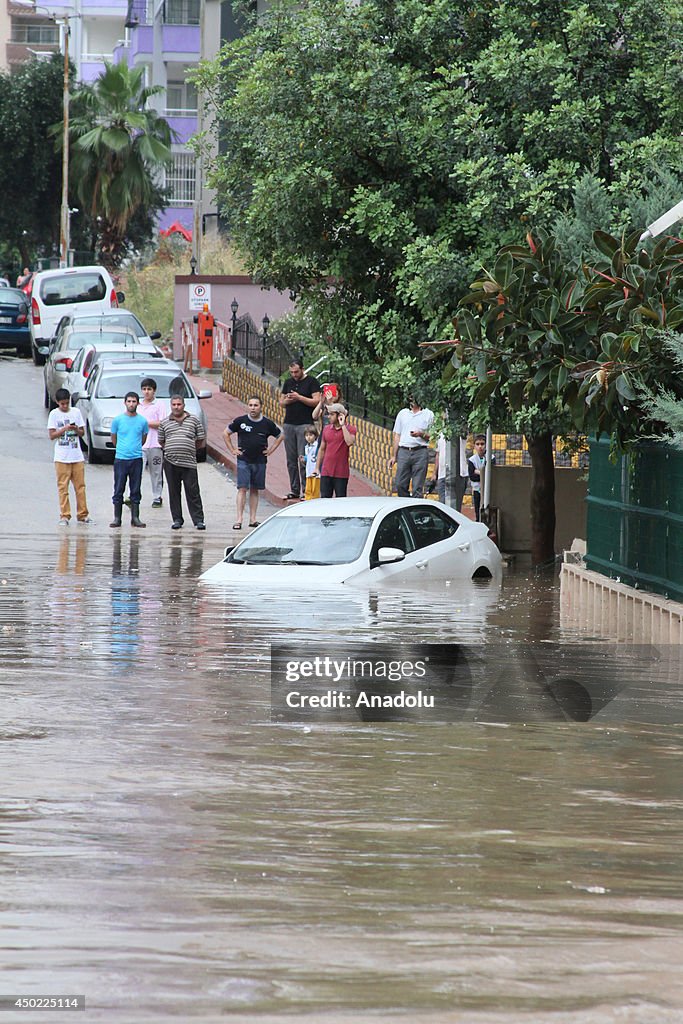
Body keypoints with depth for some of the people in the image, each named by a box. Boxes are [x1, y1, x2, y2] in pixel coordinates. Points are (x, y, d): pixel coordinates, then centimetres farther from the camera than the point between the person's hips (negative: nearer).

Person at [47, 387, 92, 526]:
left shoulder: (76, 412, 8)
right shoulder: (54, 414, 0)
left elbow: (82, 433, 10)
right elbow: (51, 435, -5)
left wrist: (76, 429, -12)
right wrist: (65, 429, -17)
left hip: (77, 456, 3)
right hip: (62, 457, -3)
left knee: (80, 486, 3)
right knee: (63, 487, -3)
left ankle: (82, 515, 9)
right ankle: (65, 516, 1)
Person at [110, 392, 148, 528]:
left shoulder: (142, 421, 3)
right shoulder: (117, 420, 0)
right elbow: (113, 439, 12)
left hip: (136, 459, 1)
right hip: (120, 459, -1)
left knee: (136, 490, 5)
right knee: (118, 490, 0)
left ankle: (135, 518, 9)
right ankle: (117, 518, 5)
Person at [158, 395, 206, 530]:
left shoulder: (194, 420, 8)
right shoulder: (164, 423, 11)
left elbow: (201, 441, 12)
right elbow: (161, 441, 17)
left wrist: (189, 448, 8)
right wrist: (172, 449, 9)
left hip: (189, 462, -2)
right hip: (170, 462, 2)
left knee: (193, 492, -3)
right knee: (174, 492, 5)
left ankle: (198, 520, 0)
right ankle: (177, 520, 12)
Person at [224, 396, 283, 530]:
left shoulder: (267, 423, 2)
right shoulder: (240, 421, -2)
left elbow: (280, 436, 17)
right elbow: (226, 433, 10)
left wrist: (271, 450, 8)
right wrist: (232, 450, 4)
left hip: (260, 462, 2)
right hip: (243, 460, -2)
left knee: (254, 490, 8)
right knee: (242, 489, -9)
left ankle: (253, 519, 11)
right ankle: (239, 519, -12)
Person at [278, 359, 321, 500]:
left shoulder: (311, 382, -1)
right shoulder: (288, 383, 16)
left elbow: (316, 401, -9)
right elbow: (281, 402, 20)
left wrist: (299, 397, -14)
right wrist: (287, 400, -2)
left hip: (305, 424, -6)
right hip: (289, 424, 6)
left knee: (303, 458, -11)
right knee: (291, 459, 5)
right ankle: (294, 490, 10)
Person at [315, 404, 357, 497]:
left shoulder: (350, 429, -4)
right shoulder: (327, 429, 9)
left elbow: (349, 442, -25)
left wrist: (343, 425, -18)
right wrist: (317, 468, 13)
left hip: (341, 473, -4)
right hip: (326, 472, 4)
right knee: (325, 498, 2)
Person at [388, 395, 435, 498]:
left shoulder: (428, 414, 7)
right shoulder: (403, 413, 16)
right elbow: (397, 436, 17)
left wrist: (421, 434, -14)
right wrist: (393, 456, 12)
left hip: (420, 452, -3)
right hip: (404, 452, 3)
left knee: (417, 487, -6)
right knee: (400, 485, -3)